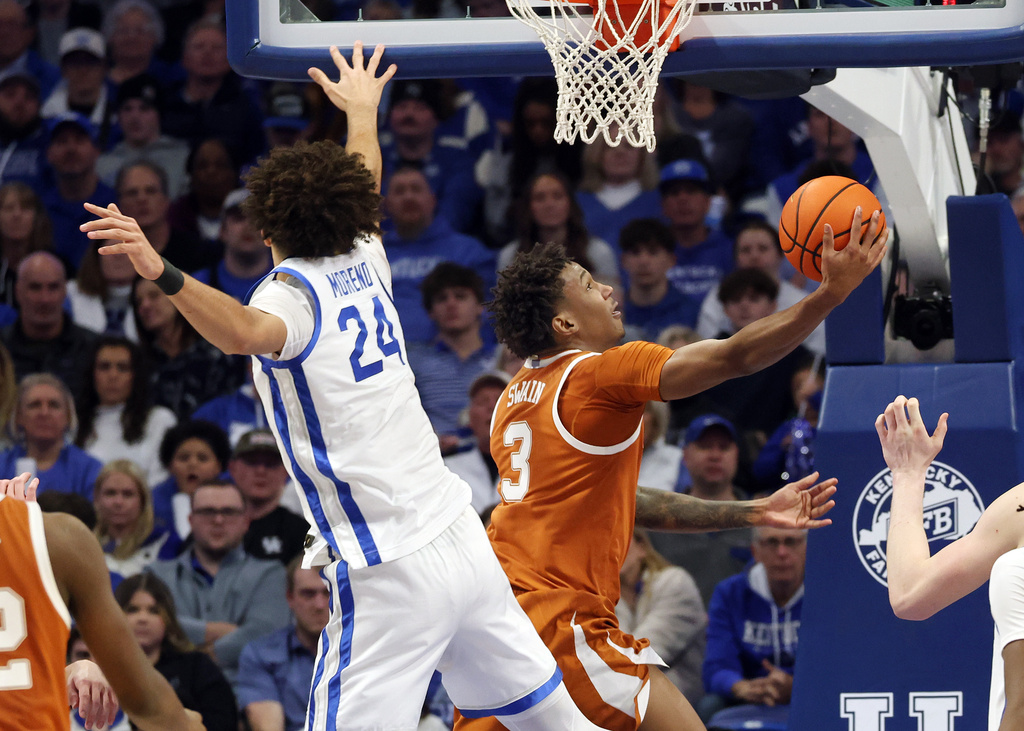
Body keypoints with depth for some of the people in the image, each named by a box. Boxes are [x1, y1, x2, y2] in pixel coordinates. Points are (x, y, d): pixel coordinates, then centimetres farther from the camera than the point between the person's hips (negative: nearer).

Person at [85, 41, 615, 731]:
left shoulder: (293, 289, -8)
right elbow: (364, 188, 35)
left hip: (390, 573, -8)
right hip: (462, 539, 8)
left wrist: (165, 274, -49)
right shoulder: (366, 265, 12)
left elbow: (246, 331, -33)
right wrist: (363, 110, 55)